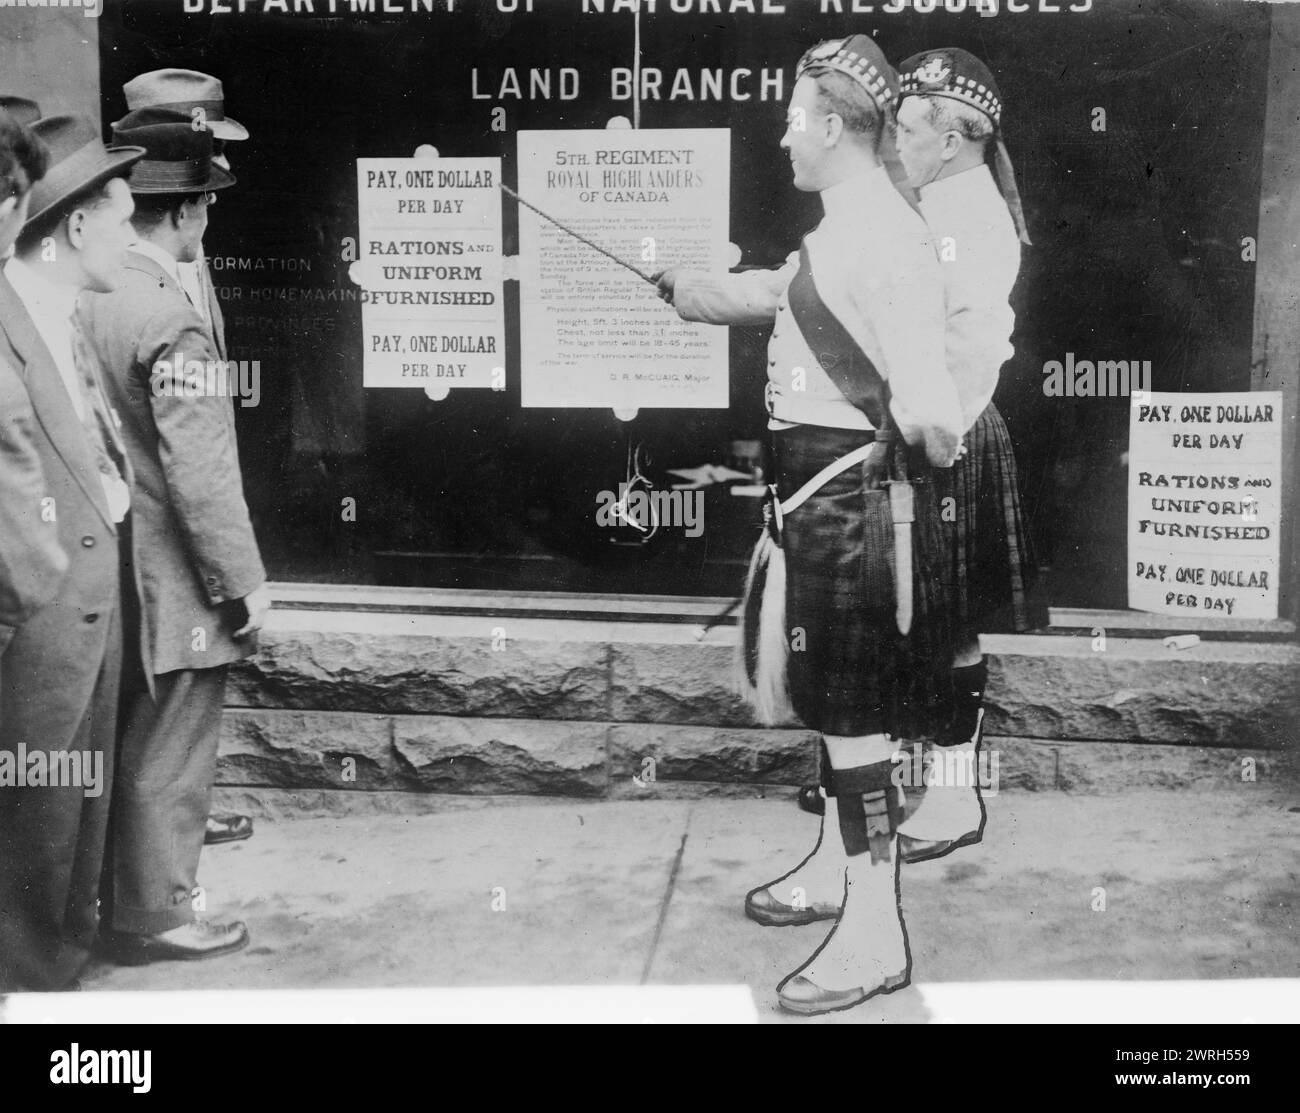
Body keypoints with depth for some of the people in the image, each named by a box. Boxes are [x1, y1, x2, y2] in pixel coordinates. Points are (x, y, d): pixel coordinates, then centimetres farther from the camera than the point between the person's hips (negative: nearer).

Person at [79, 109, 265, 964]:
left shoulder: (86, 299, 3)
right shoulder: (172, 320, -21)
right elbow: (202, 474, -22)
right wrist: (246, 581, -14)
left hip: (114, 573, 8)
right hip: (174, 583, -8)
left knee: (128, 745, 19)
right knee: (170, 756, 6)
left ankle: (118, 896, 33)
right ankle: (156, 916, 18)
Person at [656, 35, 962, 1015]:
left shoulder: (884, 236, -20)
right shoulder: (840, 232, 11)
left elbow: (929, 409, -27)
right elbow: (768, 293, 32)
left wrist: (924, 448, -12)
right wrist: (680, 287, 38)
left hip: (856, 493, -10)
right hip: (824, 489, 10)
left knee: (854, 709, -3)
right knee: (832, 698, 20)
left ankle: (875, 936, 7)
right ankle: (838, 868, 38)